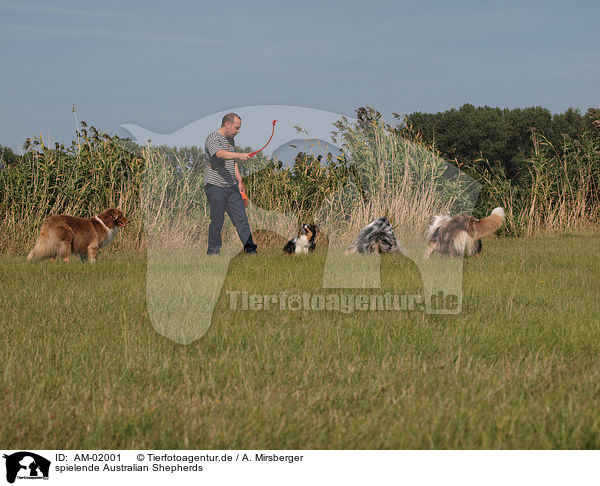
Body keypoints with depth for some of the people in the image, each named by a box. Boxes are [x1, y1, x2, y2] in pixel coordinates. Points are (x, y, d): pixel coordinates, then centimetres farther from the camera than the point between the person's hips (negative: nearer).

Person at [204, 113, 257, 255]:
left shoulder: (231, 140, 17)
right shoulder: (213, 139, -11)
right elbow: (220, 154, -32)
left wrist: (239, 181, 17)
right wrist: (239, 155, -47)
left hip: (232, 186, 7)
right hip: (215, 187, -7)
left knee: (241, 217, 2)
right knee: (217, 221, -3)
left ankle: (249, 247, 4)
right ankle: (213, 251, 9)